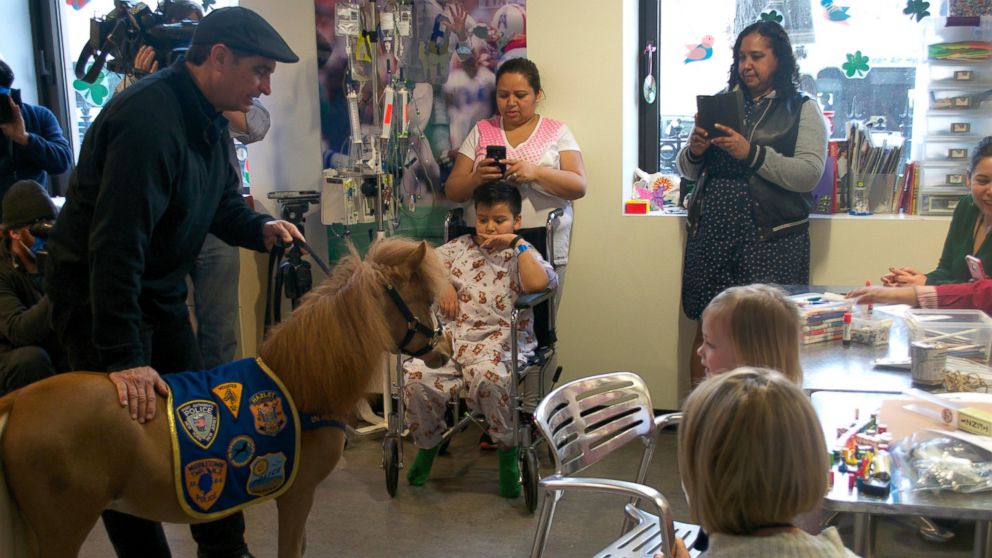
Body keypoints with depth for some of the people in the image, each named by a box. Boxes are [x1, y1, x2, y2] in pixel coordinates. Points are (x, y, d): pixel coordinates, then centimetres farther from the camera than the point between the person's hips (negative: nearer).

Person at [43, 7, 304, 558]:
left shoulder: (209, 118, 2)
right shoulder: (149, 118, -29)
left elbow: (222, 202, 12)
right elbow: (116, 242, -34)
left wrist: (261, 228, -11)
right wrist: (121, 357, -35)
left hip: (159, 294, 9)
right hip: (97, 298, -9)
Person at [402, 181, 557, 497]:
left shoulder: (521, 254, 8)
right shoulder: (460, 247, 21)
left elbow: (537, 282, -14)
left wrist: (516, 242, -6)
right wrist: (442, 284, 3)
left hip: (500, 341, -4)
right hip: (455, 337, 4)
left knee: (488, 375, -38)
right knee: (416, 375, -22)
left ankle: (508, 448, -12)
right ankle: (428, 442, 8)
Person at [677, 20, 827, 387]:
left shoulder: (803, 109, 5)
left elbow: (809, 175, -8)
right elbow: (687, 171, 16)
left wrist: (751, 153, -17)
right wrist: (694, 151, -6)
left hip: (771, 237, -3)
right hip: (710, 234, 3)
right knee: (707, 327, 3)